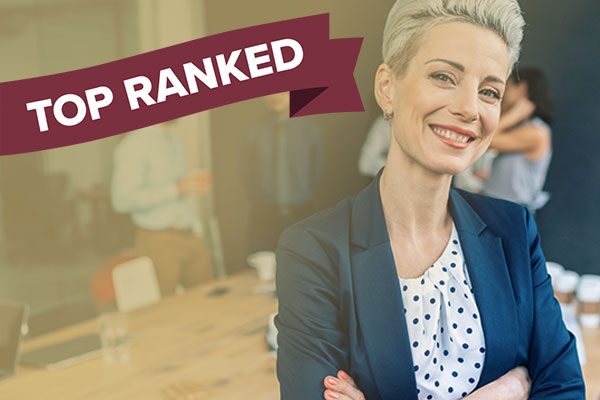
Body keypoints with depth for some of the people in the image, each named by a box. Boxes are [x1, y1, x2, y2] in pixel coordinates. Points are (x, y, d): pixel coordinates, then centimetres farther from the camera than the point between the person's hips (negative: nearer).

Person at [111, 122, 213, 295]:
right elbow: (122, 200, -20)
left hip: (192, 237, 7)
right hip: (160, 241, -7)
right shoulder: (133, 145, -11)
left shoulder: (174, 143, 14)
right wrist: (178, 188, -21)